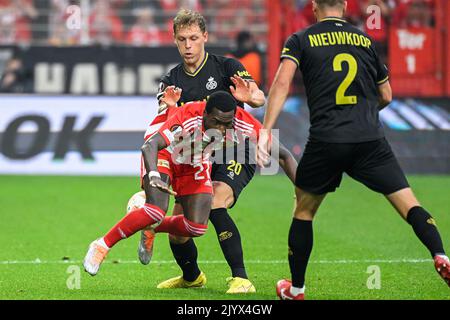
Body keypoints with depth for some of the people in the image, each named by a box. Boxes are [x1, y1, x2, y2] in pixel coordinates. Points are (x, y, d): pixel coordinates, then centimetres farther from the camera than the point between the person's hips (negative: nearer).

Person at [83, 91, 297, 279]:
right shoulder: (187, 119, -40)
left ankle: (151, 229, 21)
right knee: (156, 212, -26)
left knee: (197, 227, -9)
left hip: (197, 166, 5)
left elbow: (282, 155, -22)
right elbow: (149, 146, -47)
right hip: (163, 155, -5)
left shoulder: (245, 125, -30)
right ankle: (102, 245, -10)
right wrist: (153, 176, -65)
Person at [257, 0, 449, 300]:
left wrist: (265, 131, -11)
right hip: (371, 140, 1)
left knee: (304, 210, 18)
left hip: (325, 140, -1)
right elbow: (386, 96, 23)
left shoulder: (301, 40, 8)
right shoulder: (366, 40, 16)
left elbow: (282, 83, -8)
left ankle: (296, 288, 23)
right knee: (409, 205, 0)